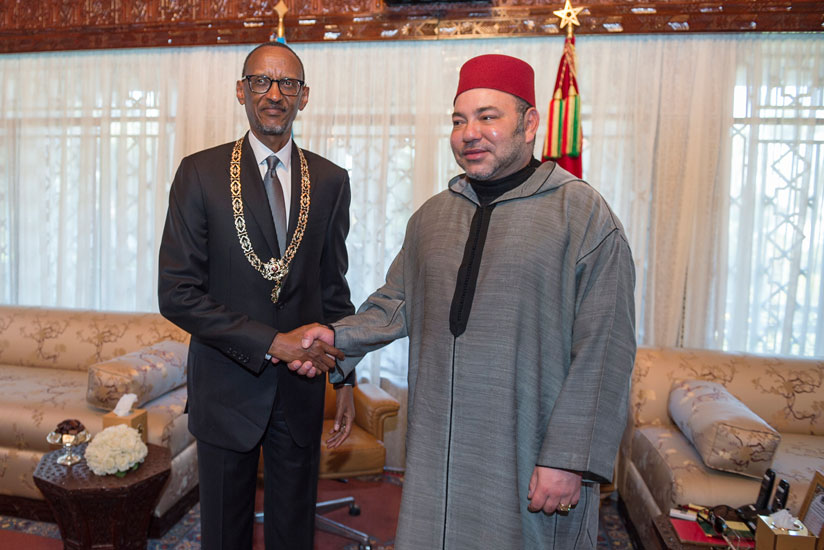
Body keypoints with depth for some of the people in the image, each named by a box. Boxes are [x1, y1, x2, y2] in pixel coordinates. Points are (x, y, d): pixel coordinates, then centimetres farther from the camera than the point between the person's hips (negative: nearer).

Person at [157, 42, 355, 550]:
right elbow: (177, 294, -10)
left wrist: (345, 379, 5)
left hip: (302, 388, 2)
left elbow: (335, 290, 7)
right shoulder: (201, 173, -5)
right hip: (227, 388, -1)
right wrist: (271, 342, -17)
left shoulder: (331, 181, 3)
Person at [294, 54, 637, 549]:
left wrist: (569, 461, -15)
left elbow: (605, 351, -12)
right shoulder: (432, 216, 9)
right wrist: (339, 338, -1)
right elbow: (398, 302, 16)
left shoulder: (584, 213, -9)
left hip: (529, 460, -4)